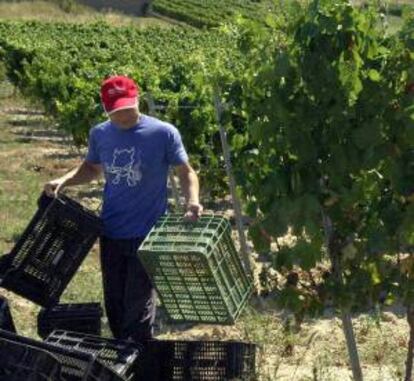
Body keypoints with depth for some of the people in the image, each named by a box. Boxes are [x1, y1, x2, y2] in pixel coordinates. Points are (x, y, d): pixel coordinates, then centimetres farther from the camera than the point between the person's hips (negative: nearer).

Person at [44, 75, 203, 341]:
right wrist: (64, 181, 1)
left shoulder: (163, 133, -11)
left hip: (147, 234, -4)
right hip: (111, 232, 5)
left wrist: (192, 201, -23)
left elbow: (185, 172, -4)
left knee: (138, 305, -2)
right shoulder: (100, 134, 2)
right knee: (114, 303, 14)